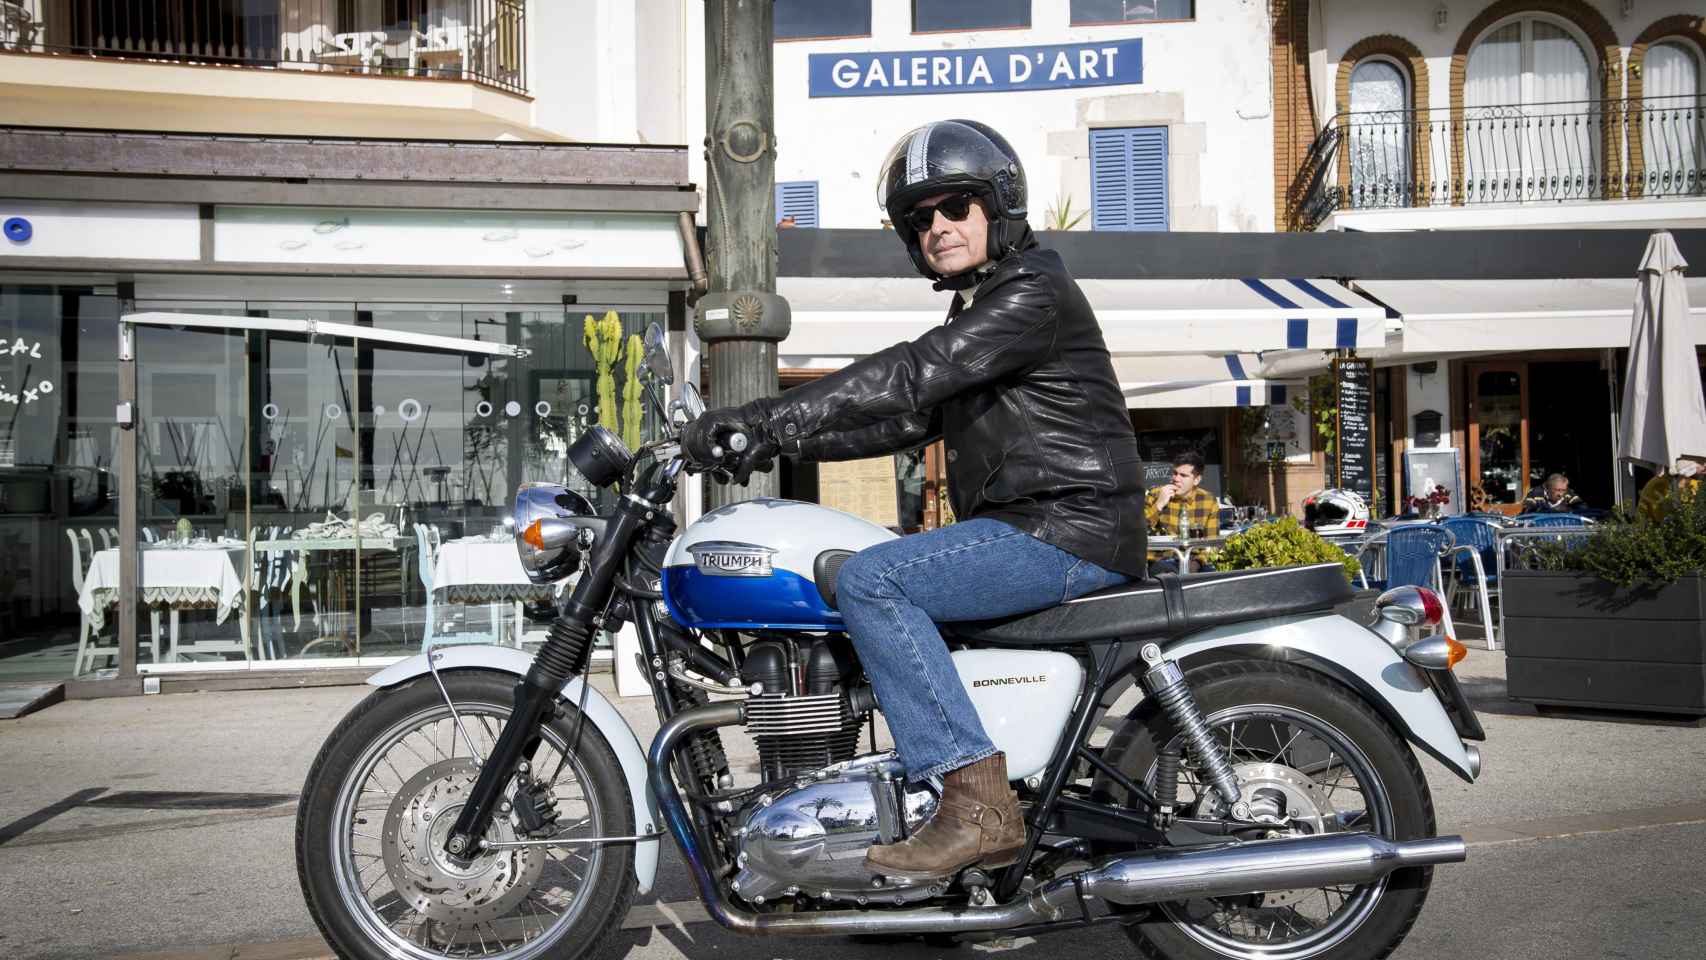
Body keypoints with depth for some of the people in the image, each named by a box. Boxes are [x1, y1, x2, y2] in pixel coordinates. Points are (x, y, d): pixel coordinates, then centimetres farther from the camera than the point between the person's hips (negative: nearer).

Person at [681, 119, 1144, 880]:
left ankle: (977, 801, -23)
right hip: (1032, 531, 10)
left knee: (869, 580, -21)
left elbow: (911, 376, -23)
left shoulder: (1034, 290, -10)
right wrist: (782, 442, 6)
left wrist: (769, 415, -26)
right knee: (878, 585, 19)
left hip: (1070, 531, -10)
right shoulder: (974, 315, 22)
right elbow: (909, 417, 18)